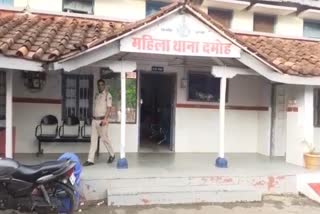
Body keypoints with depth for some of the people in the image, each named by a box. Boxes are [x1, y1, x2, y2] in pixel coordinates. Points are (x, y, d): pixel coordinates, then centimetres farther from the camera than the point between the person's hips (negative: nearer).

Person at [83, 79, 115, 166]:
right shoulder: (96, 95, 15)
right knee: (93, 139, 3)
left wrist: (105, 119, -21)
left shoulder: (107, 95, -4)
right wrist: (93, 117, 13)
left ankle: (112, 155, 23)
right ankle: (90, 160, 5)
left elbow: (109, 108, -12)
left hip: (102, 120, -6)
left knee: (104, 138, 2)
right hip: (94, 120, 6)